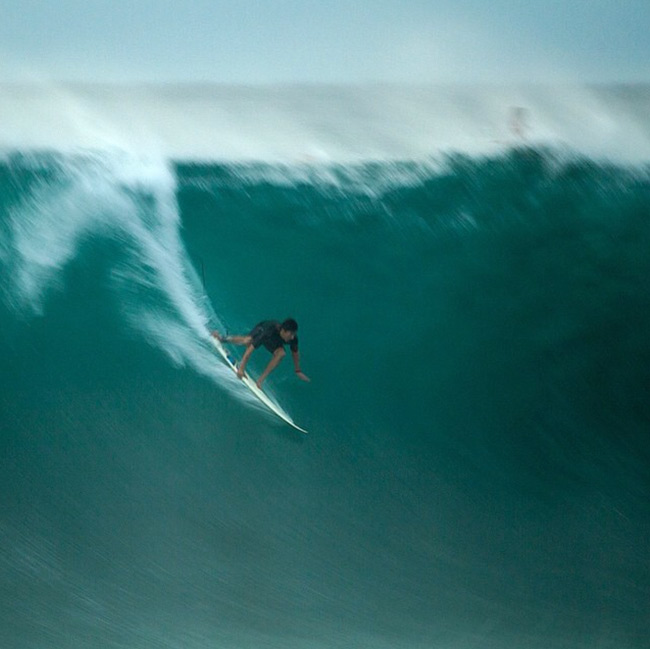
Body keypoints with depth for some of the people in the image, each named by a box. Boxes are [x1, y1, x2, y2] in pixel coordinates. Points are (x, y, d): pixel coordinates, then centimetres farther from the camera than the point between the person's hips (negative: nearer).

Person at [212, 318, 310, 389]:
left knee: (281, 353, -26)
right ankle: (222, 338, 4)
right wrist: (241, 368, -44)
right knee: (247, 341, -29)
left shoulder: (293, 339, -35)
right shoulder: (268, 332, -47)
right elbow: (250, 349, -45)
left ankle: (260, 380, -18)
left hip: (273, 342, 3)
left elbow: (295, 353, -13)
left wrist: (298, 371, -3)